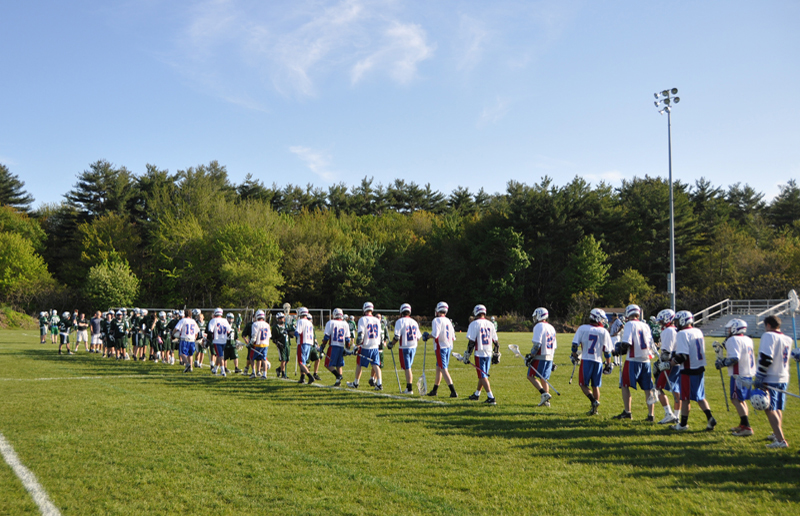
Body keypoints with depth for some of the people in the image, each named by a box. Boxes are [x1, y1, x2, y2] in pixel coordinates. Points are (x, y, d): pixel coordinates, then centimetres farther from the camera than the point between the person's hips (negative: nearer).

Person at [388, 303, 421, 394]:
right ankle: (409, 386, 20)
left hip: (404, 348, -6)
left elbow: (397, 337, -15)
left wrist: (391, 344, 1)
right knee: (409, 367, 17)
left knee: (407, 368, -3)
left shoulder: (400, 322, -11)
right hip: (413, 347, 6)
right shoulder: (414, 322, 7)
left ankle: (409, 389, -1)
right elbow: (418, 337, 11)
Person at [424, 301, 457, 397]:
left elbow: (435, 335, -24)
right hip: (449, 347, 8)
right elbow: (453, 338, 11)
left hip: (440, 347, -8)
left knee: (444, 369, -7)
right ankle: (434, 390, 29)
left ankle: (453, 392, -13)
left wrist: (427, 336, -7)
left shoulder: (437, 320, -12)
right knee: (438, 368, 18)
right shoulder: (448, 321, 11)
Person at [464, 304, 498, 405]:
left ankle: (491, 398, -11)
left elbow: (471, 342, -13)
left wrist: (467, 355, -7)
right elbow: (495, 341, 11)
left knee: (482, 376, -3)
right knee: (483, 375, 18)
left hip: (479, 353, -6)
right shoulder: (490, 324, 7)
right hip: (488, 353, 6)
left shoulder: (474, 324, -9)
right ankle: (476, 394, 34)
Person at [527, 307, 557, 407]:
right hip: (549, 357, 8)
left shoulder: (539, 326, -11)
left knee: (531, 376, -3)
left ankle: (544, 394, -17)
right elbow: (554, 346, 20)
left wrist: (531, 356, -13)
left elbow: (537, 344, -19)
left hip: (540, 357, -8)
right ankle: (546, 401, 10)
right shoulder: (551, 327, 16)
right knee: (544, 378, 13)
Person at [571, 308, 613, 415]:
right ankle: (594, 410, 13)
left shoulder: (582, 328, -1)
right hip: (598, 361, 2)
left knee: (583, 384, 6)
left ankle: (594, 401, -16)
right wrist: (608, 364, 9)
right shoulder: (604, 332, 0)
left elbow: (575, 344, -1)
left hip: (586, 360, -2)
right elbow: (607, 351, 0)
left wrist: (574, 356, 14)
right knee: (595, 386, 12)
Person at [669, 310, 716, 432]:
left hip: (689, 371, -8)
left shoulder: (682, 334, -16)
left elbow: (683, 356, -23)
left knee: (685, 398, 4)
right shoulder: (698, 332, 10)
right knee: (700, 397, 16)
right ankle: (710, 418, 4)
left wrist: (674, 361, -4)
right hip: (700, 368, 8)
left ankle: (683, 424, 12)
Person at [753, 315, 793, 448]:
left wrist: (759, 378, -18)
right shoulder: (787, 339, 8)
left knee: (770, 410, -5)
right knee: (778, 408, 21)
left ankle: (781, 440, -11)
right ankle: (777, 434, 33)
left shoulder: (769, 336, -15)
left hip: (770, 379, -8)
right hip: (784, 379, 8)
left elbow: (766, 359, -22)